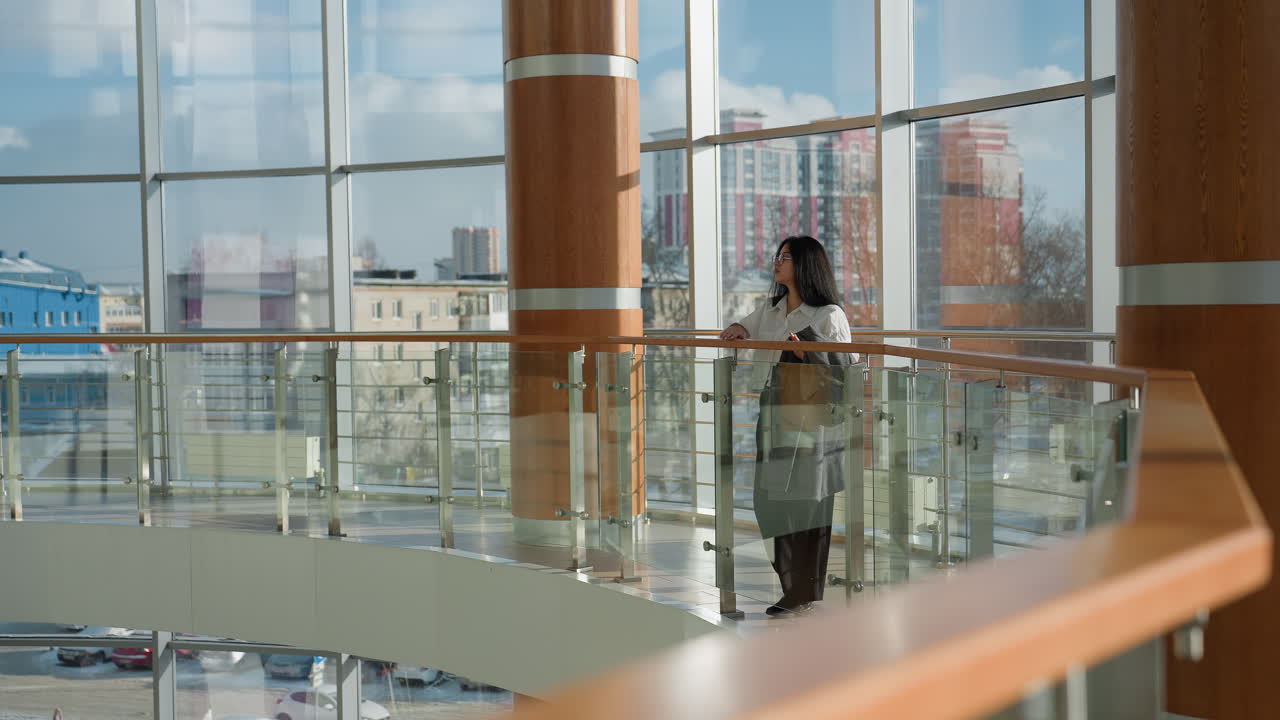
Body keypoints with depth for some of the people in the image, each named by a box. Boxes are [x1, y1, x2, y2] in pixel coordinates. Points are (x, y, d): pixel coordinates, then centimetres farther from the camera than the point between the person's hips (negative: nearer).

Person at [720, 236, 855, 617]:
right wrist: (739, 329, 9)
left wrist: (807, 351, -20)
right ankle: (791, 583, 18)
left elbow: (848, 365, -9)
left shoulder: (829, 315, -8)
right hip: (774, 415, 7)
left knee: (805, 503, -3)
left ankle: (803, 593, 6)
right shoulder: (770, 308, 12)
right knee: (772, 500, 7)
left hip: (811, 418, -7)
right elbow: (746, 329, 32)